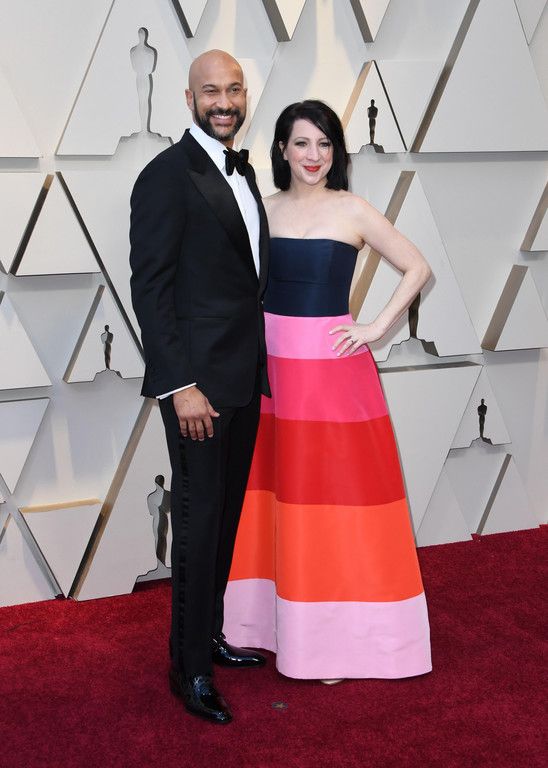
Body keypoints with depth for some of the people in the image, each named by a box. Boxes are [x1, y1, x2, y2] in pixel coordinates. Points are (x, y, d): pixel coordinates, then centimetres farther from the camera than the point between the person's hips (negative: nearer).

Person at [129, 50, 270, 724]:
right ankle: (190, 668, 17)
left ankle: (211, 635, 33)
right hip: (199, 380, -8)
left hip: (244, 377, 8)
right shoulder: (167, 176, -13)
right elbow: (150, 288, -16)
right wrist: (180, 385, -21)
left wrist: (260, 365, 15)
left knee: (226, 517, 17)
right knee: (198, 522, 2)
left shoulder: (242, 171, 13)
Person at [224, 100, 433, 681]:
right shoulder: (263, 207, 7)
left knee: (335, 493, 1)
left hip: (331, 366, -4)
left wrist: (377, 328, -6)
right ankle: (277, 617, 25)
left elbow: (417, 269, 2)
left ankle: (339, 633, 13)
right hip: (269, 364, 4)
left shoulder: (353, 211, -2)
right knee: (271, 491, 9)